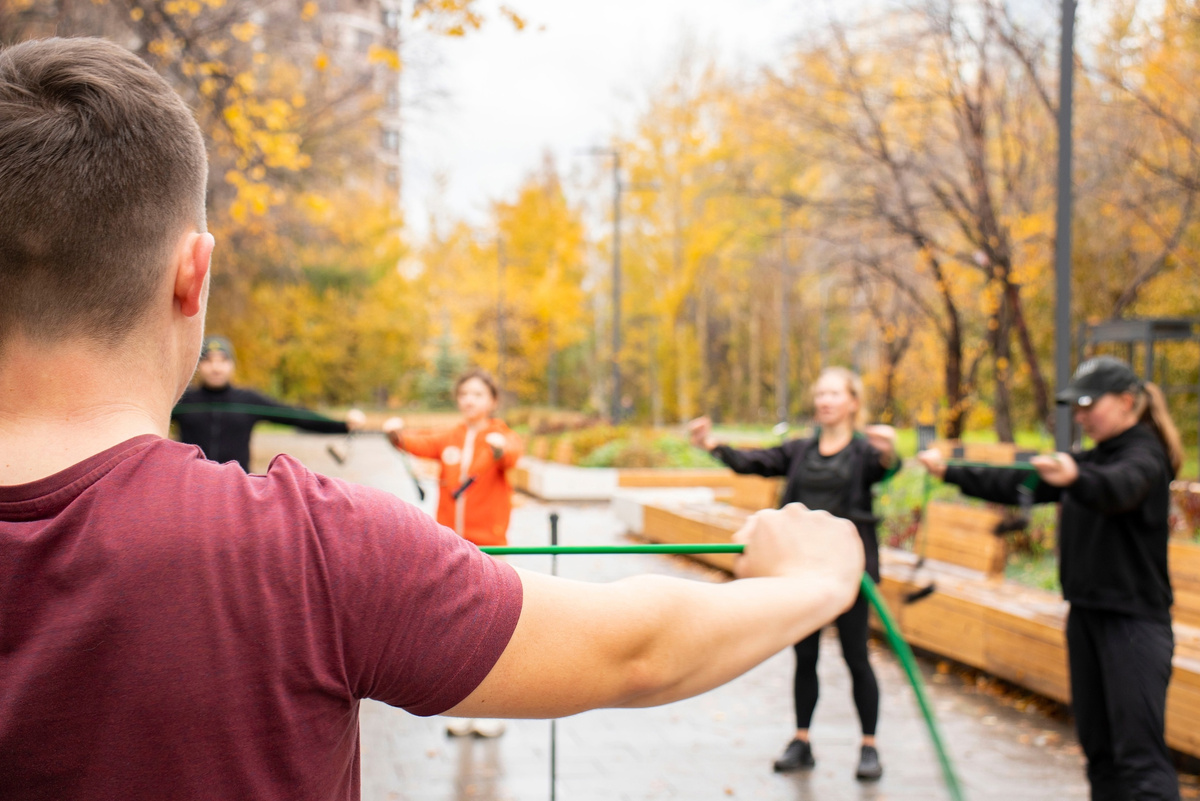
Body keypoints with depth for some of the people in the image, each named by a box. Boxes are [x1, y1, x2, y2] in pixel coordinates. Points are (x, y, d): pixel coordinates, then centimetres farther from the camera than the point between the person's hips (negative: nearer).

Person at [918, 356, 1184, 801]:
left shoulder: (1145, 455, -12)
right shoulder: (1093, 460, 15)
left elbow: (1118, 487, -35)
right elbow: (1020, 485, 16)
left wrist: (1074, 477, -56)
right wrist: (950, 474, 10)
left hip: (1134, 619, -8)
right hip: (1087, 613, 9)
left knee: (1140, 754, -14)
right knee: (1097, 747, 10)